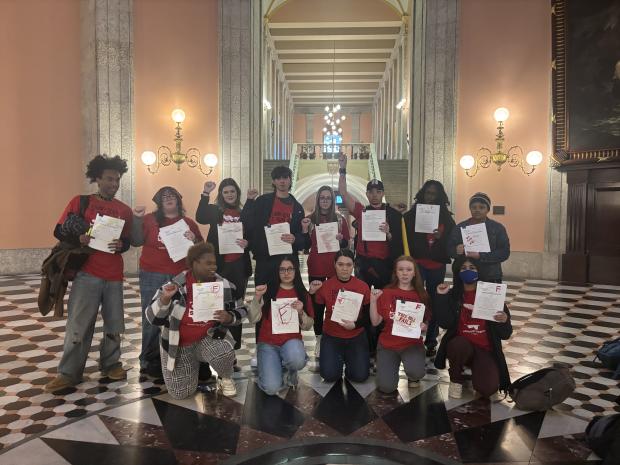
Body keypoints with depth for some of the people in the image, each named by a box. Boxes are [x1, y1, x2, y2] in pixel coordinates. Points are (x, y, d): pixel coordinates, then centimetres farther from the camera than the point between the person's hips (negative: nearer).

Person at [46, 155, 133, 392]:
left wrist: (121, 245, -9)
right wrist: (78, 238, -19)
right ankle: (69, 373, 11)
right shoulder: (80, 202, 1)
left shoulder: (125, 210, 9)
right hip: (87, 274, -3)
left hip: (114, 276, 3)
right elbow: (59, 231, 1)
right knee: (78, 324, -2)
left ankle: (110, 364, 27)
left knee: (114, 324, 9)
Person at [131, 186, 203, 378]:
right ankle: (148, 361, 9)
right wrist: (137, 219, -13)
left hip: (180, 276, 2)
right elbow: (136, 241, -5)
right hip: (152, 276, -2)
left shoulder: (189, 223, 11)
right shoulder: (150, 219, 6)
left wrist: (194, 240, -12)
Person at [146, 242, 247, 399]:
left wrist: (229, 317, -22)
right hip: (179, 345, 0)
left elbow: (241, 310, 1)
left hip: (209, 337, 0)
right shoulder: (176, 285, -16)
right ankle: (196, 363, 30)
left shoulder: (223, 285, -10)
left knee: (224, 354, -33)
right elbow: (154, 319, -16)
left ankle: (226, 379, 2)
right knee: (180, 393, -1)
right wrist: (164, 299, -35)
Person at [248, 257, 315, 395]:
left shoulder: (303, 294, 3)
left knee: (296, 359, -36)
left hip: (292, 341, 1)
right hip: (268, 343, -1)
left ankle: (290, 371, 3)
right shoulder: (268, 291, -2)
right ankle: (274, 367, 16)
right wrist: (257, 298, -22)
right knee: (271, 388, -20)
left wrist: (301, 312, -13)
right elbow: (253, 319, -7)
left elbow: (308, 326, 6)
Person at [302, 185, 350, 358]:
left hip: (335, 266, 0)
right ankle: (319, 340, 15)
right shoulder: (310, 218, 5)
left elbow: (346, 245, 8)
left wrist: (340, 239, -13)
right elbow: (306, 246, 4)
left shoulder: (340, 219, 5)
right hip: (316, 267, 0)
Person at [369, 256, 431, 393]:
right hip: (388, 344, 1)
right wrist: (373, 300, -17)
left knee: (416, 372, -32)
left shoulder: (421, 295, -2)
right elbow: (375, 322, -5)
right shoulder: (386, 292, -4)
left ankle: (413, 376, 9)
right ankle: (395, 362, 21)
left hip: (412, 343, 0)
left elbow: (427, 322, 5)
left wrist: (423, 326, -18)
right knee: (386, 387, -14)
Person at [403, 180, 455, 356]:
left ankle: (431, 341, 23)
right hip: (417, 263, -2)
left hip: (437, 265, 3)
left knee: (434, 301, 11)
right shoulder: (411, 214, 2)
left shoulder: (445, 216, 8)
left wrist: (441, 237, -14)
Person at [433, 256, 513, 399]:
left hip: (485, 349, 0)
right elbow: (445, 323, -16)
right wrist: (441, 297, -20)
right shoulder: (452, 295, -1)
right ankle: (456, 379, -4)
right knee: (460, 345, -37)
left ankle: (474, 369, 16)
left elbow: (505, 334, -1)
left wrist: (504, 321, -24)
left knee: (487, 389, -22)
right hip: (461, 345, 0)